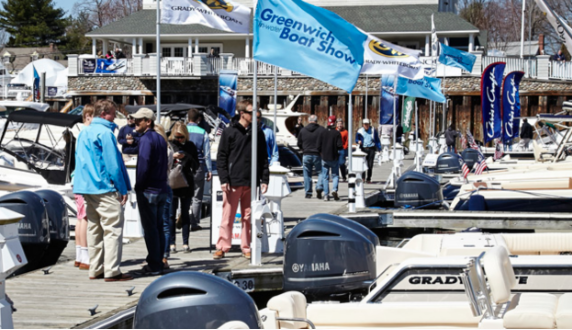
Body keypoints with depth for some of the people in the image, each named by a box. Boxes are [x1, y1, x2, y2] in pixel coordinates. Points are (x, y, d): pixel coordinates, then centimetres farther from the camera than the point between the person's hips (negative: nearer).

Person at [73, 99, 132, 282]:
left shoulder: (83, 133, 15)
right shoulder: (104, 133, -12)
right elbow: (113, 163, -15)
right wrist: (123, 188, -10)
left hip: (87, 187, 9)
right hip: (105, 188, -9)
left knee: (94, 228, 12)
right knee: (113, 228, -6)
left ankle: (95, 269, 14)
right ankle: (112, 271, -9)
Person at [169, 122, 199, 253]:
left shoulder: (190, 146, 6)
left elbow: (196, 165, 4)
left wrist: (186, 157, -13)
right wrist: (172, 157, -16)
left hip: (186, 184, 1)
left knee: (185, 214, 5)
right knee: (171, 214, 0)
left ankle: (185, 243, 8)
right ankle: (171, 243, 4)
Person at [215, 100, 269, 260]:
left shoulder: (258, 133, 11)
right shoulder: (229, 132, 0)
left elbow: (263, 158, 13)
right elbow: (221, 157, -1)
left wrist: (264, 179, 5)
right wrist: (224, 179, -9)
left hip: (251, 181, 3)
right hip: (233, 181, -3)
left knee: (248, 217, 7)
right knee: (228, 216, 0)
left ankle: (246, 248, 13)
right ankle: (222, 248, 6)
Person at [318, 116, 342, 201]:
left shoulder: (323, 133, -1)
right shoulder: (337, 133, -7)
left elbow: (318, 146, -1)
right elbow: (340, 146, -14)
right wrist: (339, 148, 9)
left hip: (325, 158, 1)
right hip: (334, 158, -1)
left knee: (325, 177, 7)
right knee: (335, 175, 10)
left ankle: (326, 195, 2)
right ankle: (334, 189, -12)